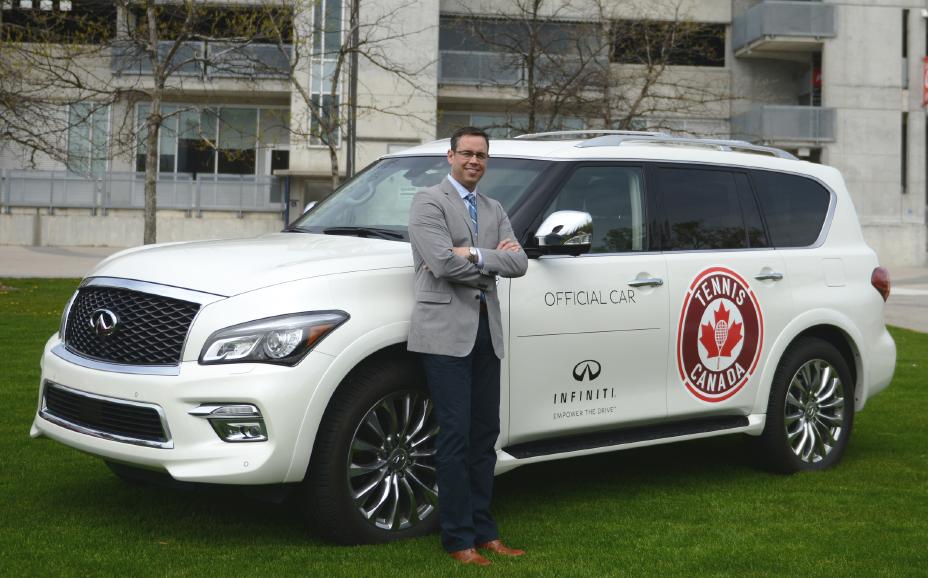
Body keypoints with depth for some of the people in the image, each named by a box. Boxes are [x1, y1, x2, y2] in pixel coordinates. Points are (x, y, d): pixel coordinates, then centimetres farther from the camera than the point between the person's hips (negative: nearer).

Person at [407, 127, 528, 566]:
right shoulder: (428, 202, -1)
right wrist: (493, 259, -3)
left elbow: (518, 263, 3)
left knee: (485, 435, 9)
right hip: (445, 330, -6)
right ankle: (458, 538, 1)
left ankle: (483, 531, 17)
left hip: (487, 332, 7)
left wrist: (473, 255, -11)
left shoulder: (494, 211, 19)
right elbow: (443, 263, -15)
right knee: (456, 436, -6)